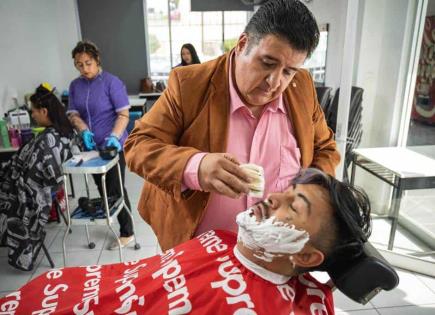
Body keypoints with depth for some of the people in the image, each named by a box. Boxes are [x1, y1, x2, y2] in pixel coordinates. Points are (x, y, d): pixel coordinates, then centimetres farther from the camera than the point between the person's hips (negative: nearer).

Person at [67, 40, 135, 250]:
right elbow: (73, 114, 4)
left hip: (112, 146, -6)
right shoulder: (75, 85, 6)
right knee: (102, 188, 16)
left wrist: (114, 136, -29)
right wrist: (84, 131, -16)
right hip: (91, 146, 6)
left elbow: (123, 114, -14)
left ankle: (127, 234, 11)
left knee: (115, 189, -1)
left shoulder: (111, 82, -11)